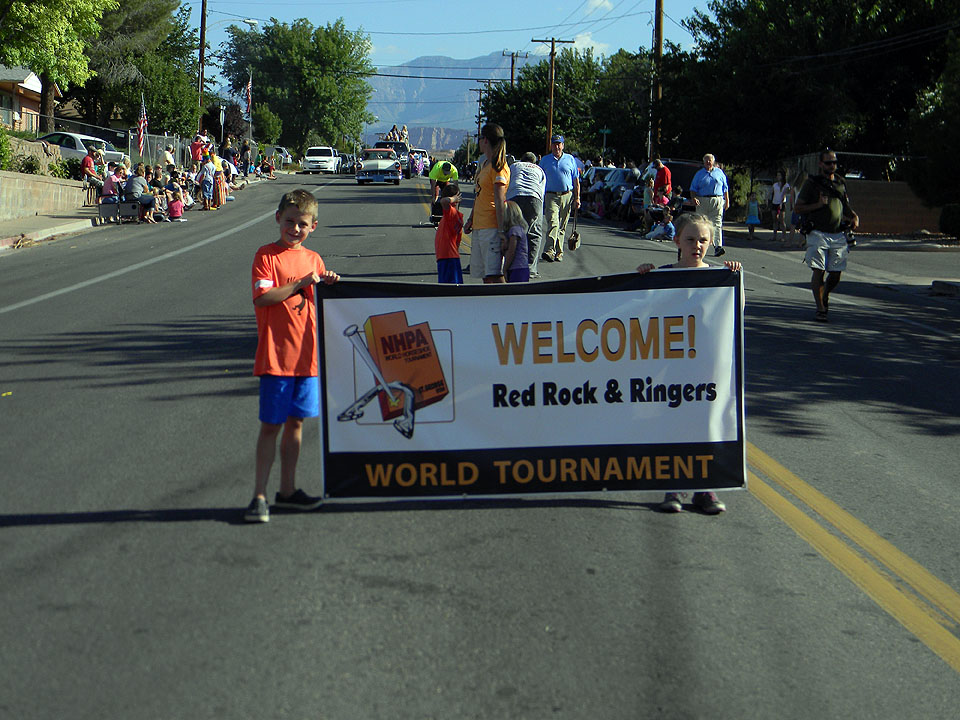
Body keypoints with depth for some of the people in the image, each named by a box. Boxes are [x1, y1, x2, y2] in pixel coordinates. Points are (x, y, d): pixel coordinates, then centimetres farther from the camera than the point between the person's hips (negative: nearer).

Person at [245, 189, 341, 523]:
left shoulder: (313, 259, 12)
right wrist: (301, 283, -20)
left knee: (295, 422, 12)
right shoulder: (267, 255, -4)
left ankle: (287, 490, 23)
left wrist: (329, 285, 0)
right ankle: (259, 496, 2)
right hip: (276, 355, -5)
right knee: (271, 425, -3)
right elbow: (262, 298, -17)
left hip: (307, 355, 6)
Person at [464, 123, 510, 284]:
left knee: (494, 274, -15)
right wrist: (471, 219, 20)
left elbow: (499, 201, -17)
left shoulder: (498, 167, -10)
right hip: (479, 227, 10)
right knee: (485, 275, 11)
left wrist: (501, 230, -20)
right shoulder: (485, 164, 18)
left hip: (492, 227, -10)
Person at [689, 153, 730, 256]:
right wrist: (694, 198, -10)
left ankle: (718, 247, -23)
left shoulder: (719, 173, 14)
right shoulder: (699, 174, 12)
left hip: (717, 201, -1)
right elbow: (693, 188, 9)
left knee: (717, 223, -12)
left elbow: (725, 188, 16)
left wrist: (727, 201, 11)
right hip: (702, 201, 1)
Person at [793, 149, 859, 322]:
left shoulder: (840, 182, 15)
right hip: (818, 234, -4)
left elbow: (845, 206, 26)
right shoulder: (811, 183, 1)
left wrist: (854, 217, 6)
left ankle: (825, 296, 32)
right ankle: (820, 309, -4)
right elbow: (798, 208, -1)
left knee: (835, 274, 4)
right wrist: (819, 204, -15)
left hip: (838, 235, 4)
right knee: (819, 271, -10)